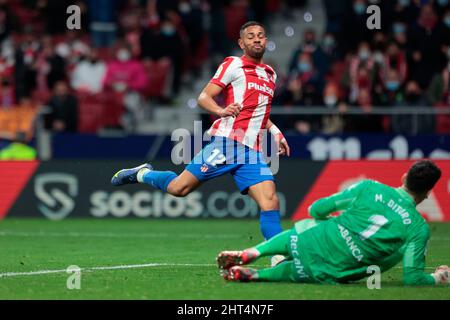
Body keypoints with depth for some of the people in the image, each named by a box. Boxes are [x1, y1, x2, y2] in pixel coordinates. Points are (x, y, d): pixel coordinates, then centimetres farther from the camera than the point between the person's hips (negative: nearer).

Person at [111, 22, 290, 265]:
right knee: (179, 188, -6)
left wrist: (275, 132, 24)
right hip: (227, 141, -5)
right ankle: (142, 174, 22)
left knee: (270, 201, -12)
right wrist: (221, 110, -24)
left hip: (253, 153, 5)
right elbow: (204, 97, -5)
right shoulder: (234, 65, 1)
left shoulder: (270, 75, 22)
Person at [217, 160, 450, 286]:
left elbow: (316, 210, 4)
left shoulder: (368, 188, -2)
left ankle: (249, 254, 18)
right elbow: (412, 278, -9)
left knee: (303, 226, 37)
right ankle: (253, 275, 6)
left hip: (309, 242, 1)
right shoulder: (419, 228, -9)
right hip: (329, 274, -1)